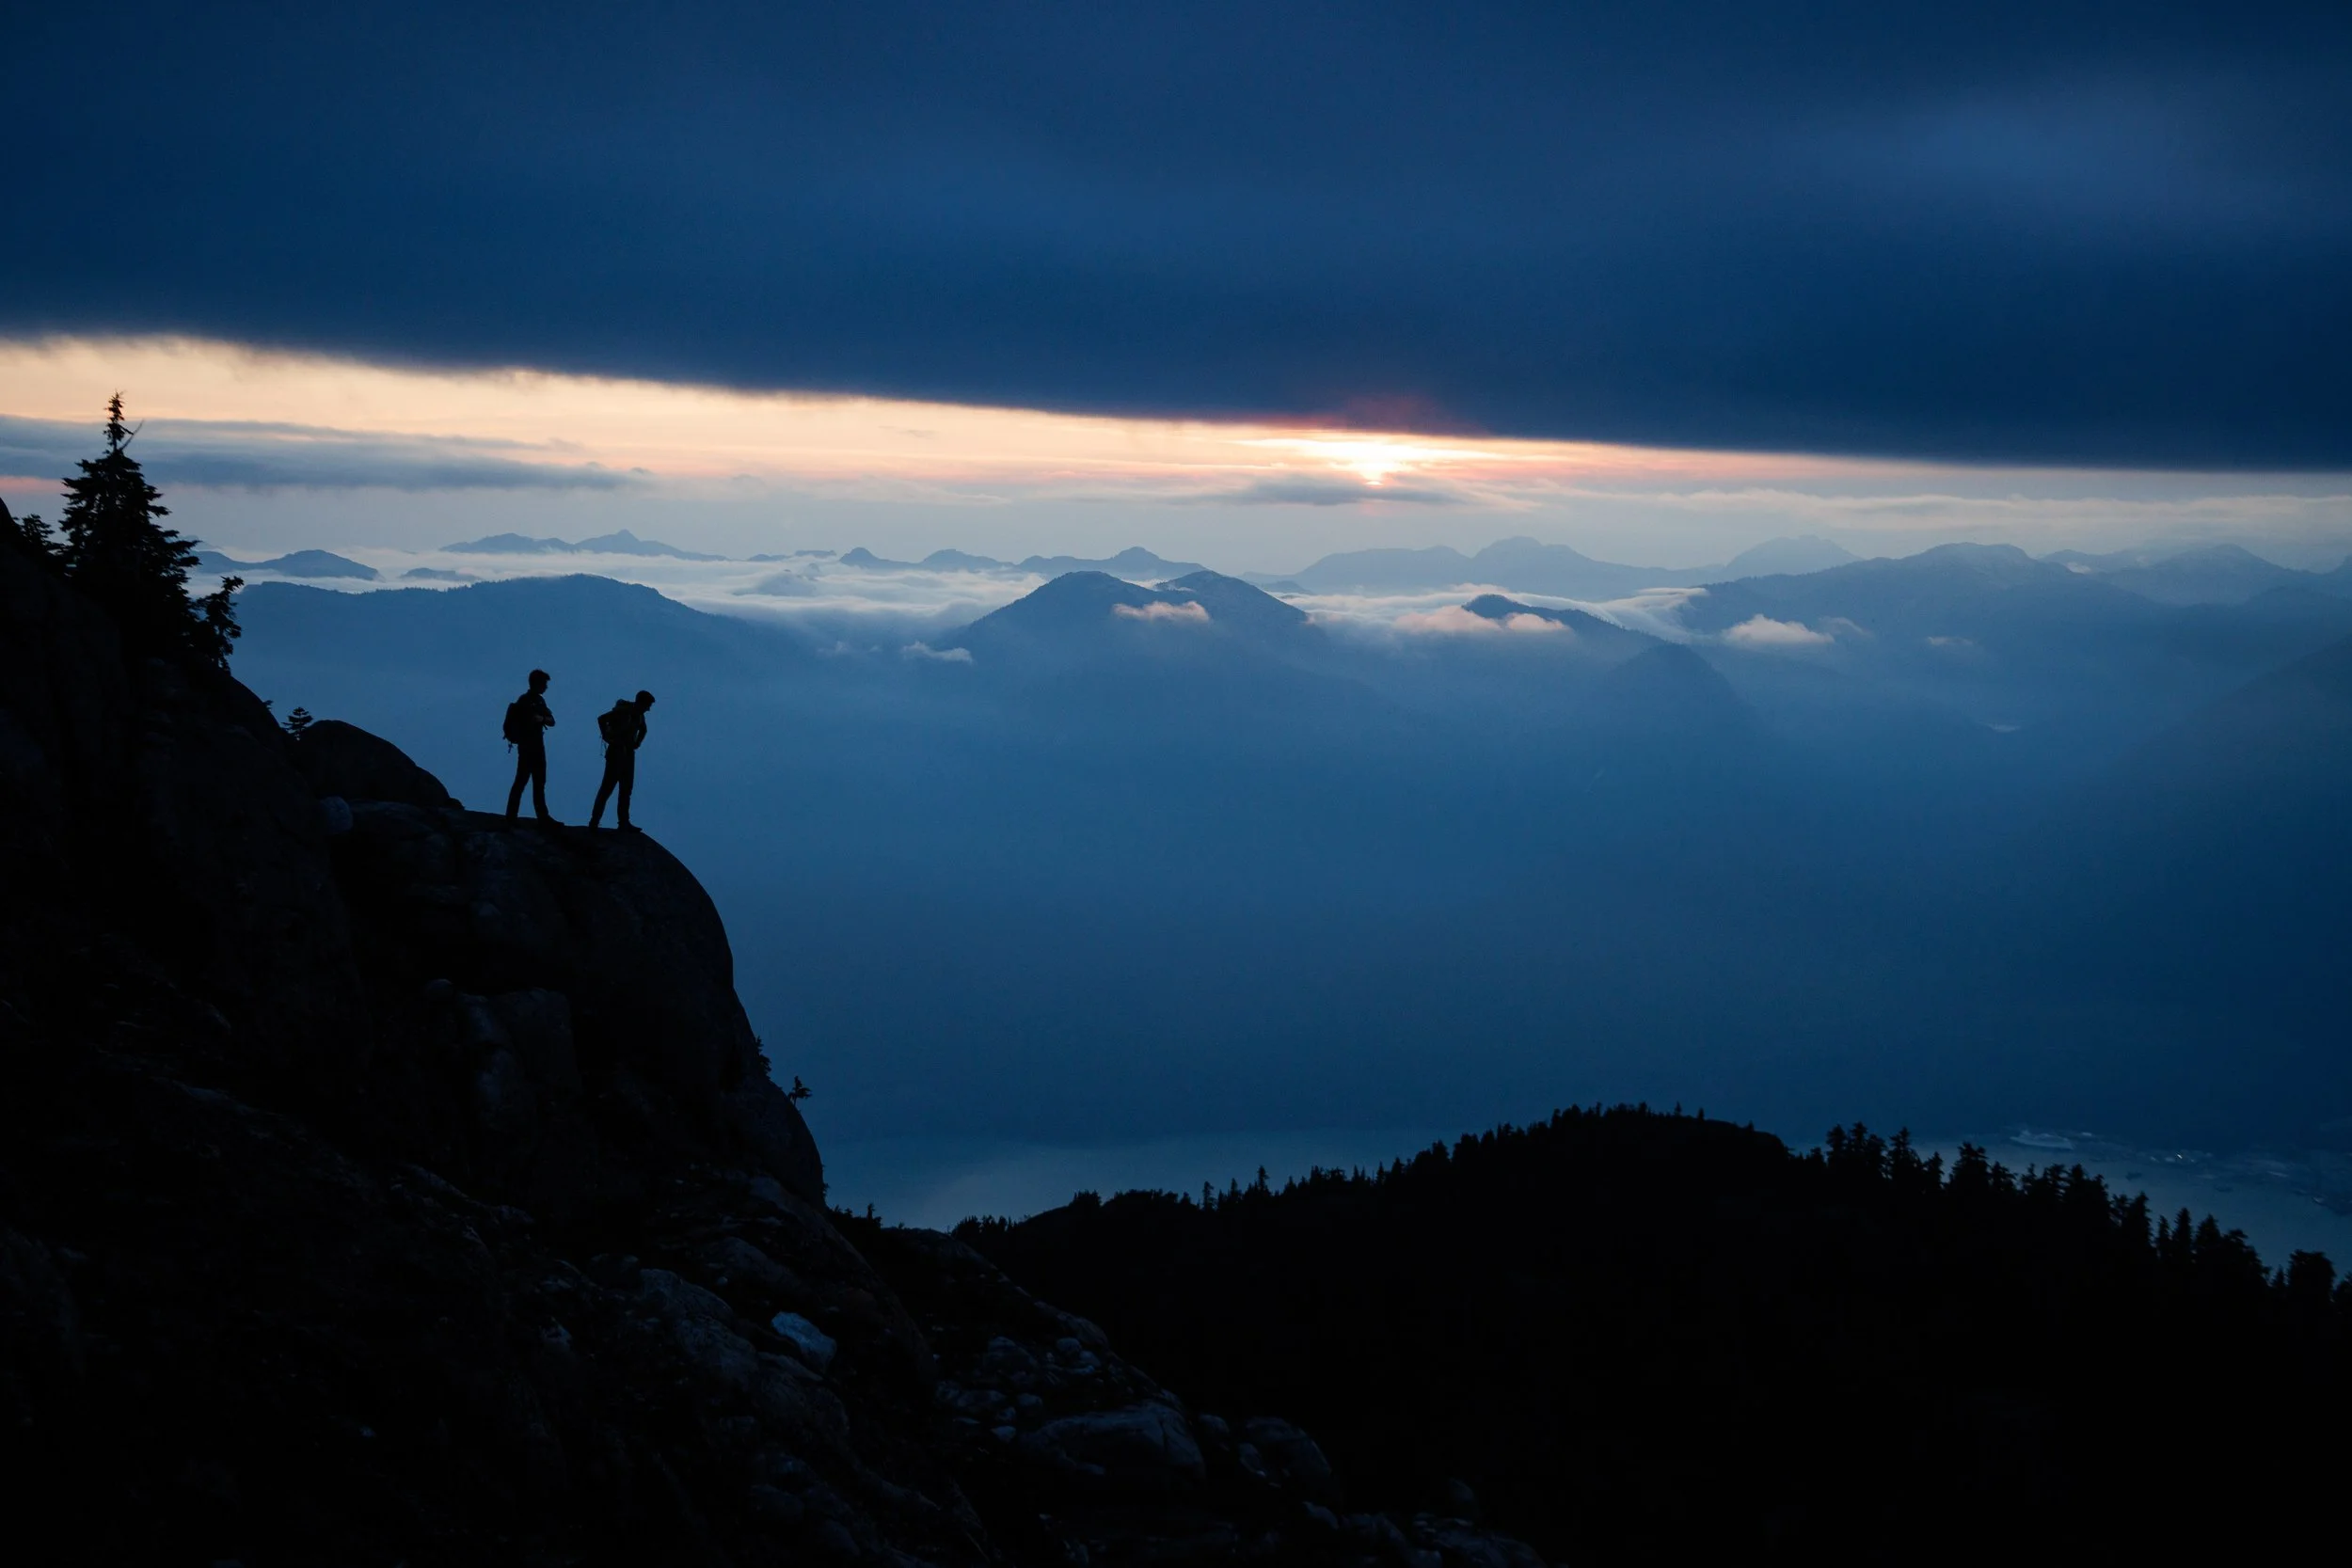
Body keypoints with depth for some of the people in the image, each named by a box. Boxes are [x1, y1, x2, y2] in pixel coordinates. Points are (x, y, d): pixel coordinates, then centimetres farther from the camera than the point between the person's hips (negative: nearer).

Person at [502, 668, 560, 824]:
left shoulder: (540, 701, 14)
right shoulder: (524, 701, -10)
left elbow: (552, 722, 7)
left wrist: (542, 719, -15)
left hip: (537, 747, 9)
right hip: (527, 747, -9)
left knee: (539, 784, 9)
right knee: (521, 782, -8)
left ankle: (543, 817, 12)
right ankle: (511, 816, -7)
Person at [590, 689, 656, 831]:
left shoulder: (639, 715, 10)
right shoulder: (623, 711, -15)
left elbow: (643, 729, 31)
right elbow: (601, 718, -23)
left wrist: (638, 742, 15)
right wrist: (606, 737, -19)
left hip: (629, 752, 8)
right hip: (617, 751, -8)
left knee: (626, 788, 6)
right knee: (608, 786, -10)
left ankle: (623, 822, 9)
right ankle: (594, 821, -8)